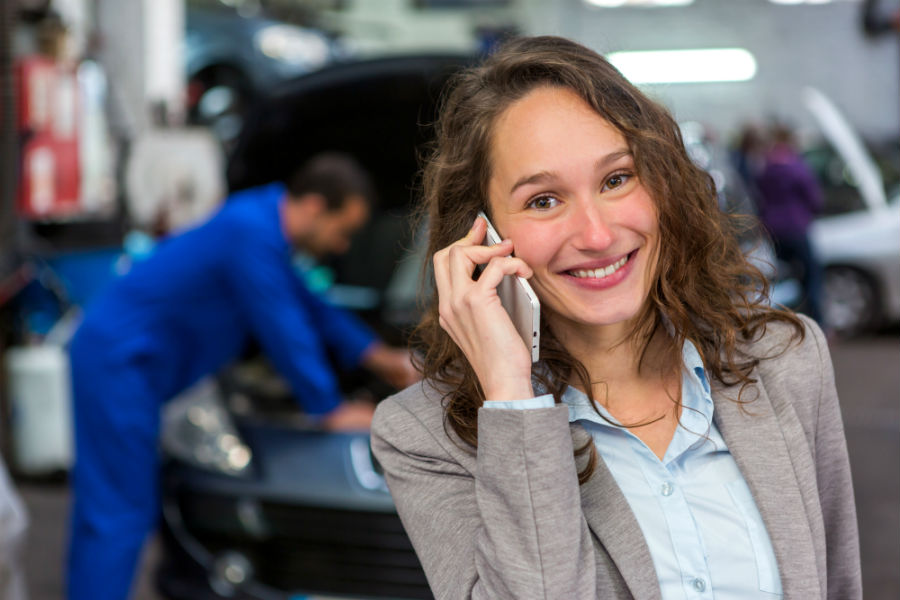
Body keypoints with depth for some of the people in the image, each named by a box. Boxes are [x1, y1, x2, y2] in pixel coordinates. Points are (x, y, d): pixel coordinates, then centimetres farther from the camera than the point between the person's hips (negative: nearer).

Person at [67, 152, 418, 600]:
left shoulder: (262, 219, 10)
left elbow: (305, 306, 22)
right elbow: (284, 333, -19)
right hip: (118, 362, -10)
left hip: (108, 352, 10)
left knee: (102, 502, 16)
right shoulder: (252, 232, -21)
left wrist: (377, 355, 23)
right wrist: (332, 412, -9)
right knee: (119, 511, -6)